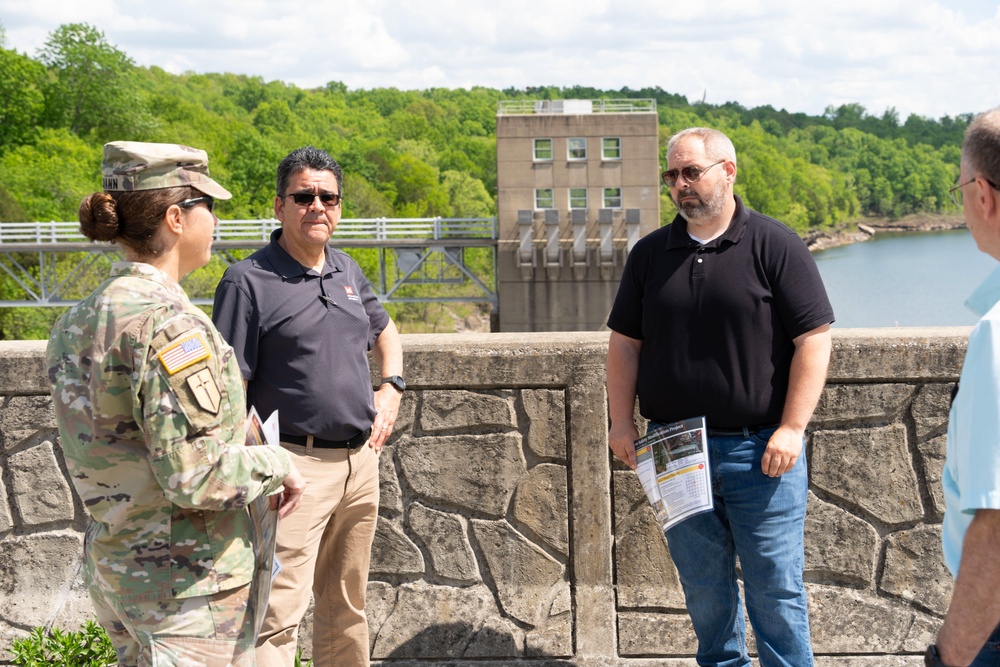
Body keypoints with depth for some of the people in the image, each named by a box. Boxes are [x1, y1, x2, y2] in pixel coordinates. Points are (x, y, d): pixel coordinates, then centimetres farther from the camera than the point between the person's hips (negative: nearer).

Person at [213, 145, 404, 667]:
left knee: (346, 606, 19)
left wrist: (391, 387, 13)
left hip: (360, 460, 7)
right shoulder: (249, 281, -9)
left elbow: (384, 330, 31)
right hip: (295, 466, -7)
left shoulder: (347, 271, 12)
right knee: (277, 618, -12)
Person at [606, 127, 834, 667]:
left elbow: (814, 339, -7)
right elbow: (624, 341, 12)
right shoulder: (651, 253, 8)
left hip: (760, 450, -4)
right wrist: (621, 421, 2)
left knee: (774, 587, 2)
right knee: (702, 584, 13)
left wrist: (792, 428, -13)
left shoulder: (774, 246, -5)